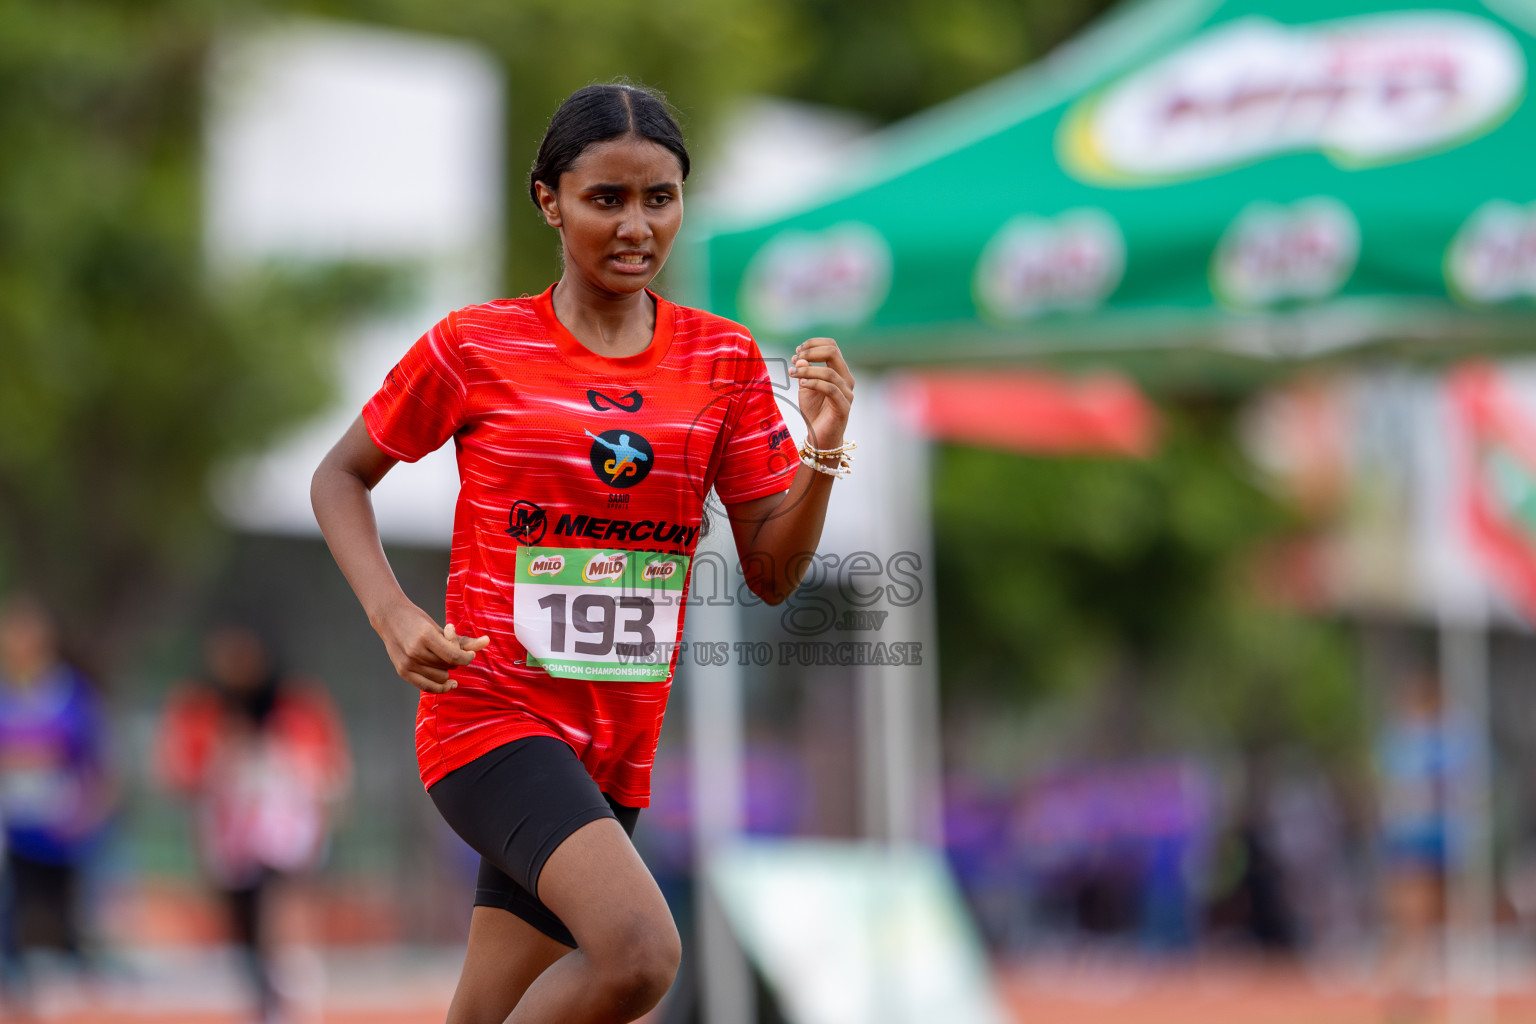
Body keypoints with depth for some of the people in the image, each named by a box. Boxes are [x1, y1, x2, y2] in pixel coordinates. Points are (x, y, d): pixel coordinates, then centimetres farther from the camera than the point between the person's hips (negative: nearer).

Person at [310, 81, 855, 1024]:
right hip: (492, 710, -5)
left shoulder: (724, 361, 6)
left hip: (615, 749, 5)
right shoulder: (475, 347, -3)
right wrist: (395, 617, -8)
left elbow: (773, 574, 6)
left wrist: (823, 452, -13)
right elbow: (340, 478, 9)